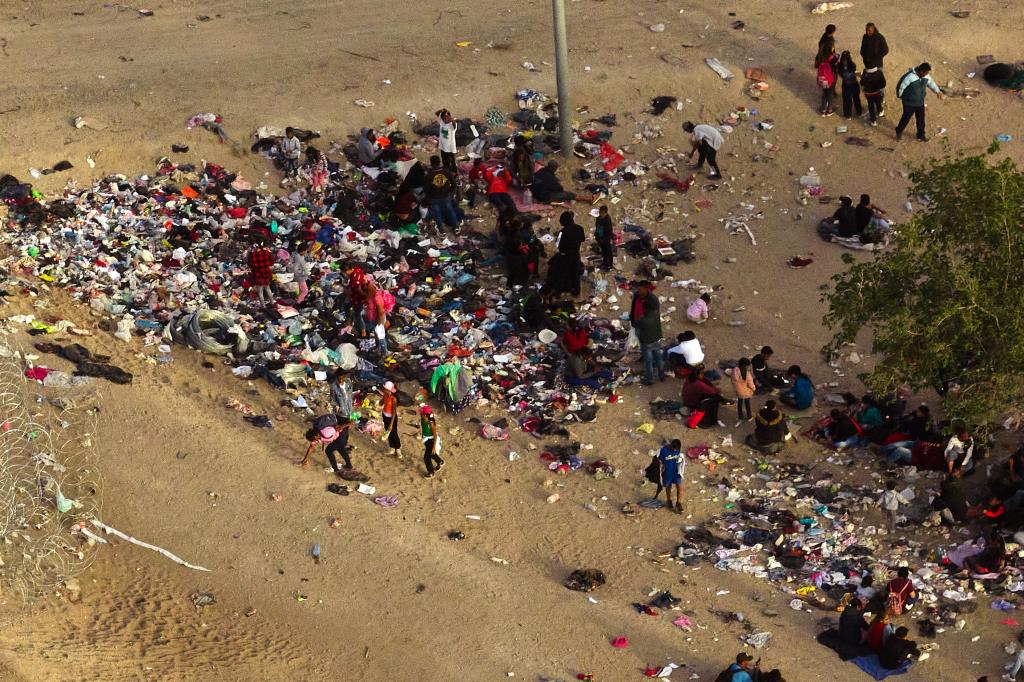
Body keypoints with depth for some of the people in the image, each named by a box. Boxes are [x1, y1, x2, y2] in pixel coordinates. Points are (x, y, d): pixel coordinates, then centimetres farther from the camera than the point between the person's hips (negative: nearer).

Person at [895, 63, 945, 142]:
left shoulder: (926, 76, -9)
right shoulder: (910, 77, -30)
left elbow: (931, 83, 11)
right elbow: (900, 87, -19)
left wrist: (937, 91, -1)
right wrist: (900, 96, -3)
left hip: (920, 102, 5)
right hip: (909, 103, -5)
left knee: (921, 119, 16)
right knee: (906, 118, 13)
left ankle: (921, 134, 36)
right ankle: (899, 131, 39)